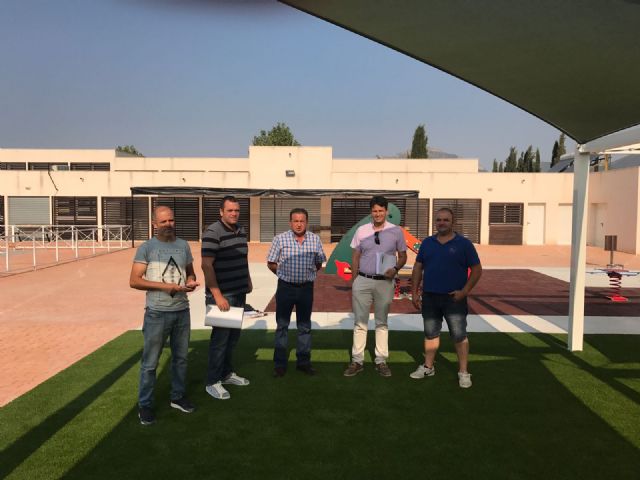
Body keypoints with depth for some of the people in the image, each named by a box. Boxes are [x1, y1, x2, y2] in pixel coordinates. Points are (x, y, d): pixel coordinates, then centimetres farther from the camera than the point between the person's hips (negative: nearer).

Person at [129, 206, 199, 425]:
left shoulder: (183, 245, 7)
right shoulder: (146, 247, -7)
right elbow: (134, 281, -11)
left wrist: (191, 281, -5)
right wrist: (165, 286, -20)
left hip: (182, 311, 5)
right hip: (157, 313, -4)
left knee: (180, 357, 17)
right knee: (150, 362, 4)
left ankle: (178, 397, 33)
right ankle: (145, 405, 18)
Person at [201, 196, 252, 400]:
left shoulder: (241, 231, 10)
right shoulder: (213, 232, -15)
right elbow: (206, 265, -20)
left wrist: (248, 281, 19)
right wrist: (217, 295, -23)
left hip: (239, 293, 8)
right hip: (221, 294, -8)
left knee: (233, 335, 16)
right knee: (220, 337, -1)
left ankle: (226, 373, 32)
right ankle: (213, 382, 12)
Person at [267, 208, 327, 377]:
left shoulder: (315, 239, 1)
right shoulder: (280, 239, -7)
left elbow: (319, 263, 13)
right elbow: (271, 263, -1)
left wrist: (308, 274, 6)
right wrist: (285, 275, 1)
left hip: (306, 288, 2)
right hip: (285, 287, -2)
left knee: (305, 327, 12)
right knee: (282, 326, 6)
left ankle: (304, 361, 24)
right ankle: (280, 364, 15)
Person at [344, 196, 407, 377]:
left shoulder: (396, 231, -1)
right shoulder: (361, 231, 2)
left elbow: (402, 256, 7)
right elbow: (356, 257, 7)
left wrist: (395, 268, -14)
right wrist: (353, 283, 5)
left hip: (385, 282, 0)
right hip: (363, 281, 1)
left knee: (382, 323, 10)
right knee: (360, 322, 4)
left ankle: (381, 361, 19)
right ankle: (357, 361, 12)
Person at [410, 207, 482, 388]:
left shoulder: (464, 243, -4)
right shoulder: (427, 242, 7)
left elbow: (477, 269, -3)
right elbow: (418, 267, 10)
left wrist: (464, 291, -12)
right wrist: (414, 292, 4)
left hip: (454, 298, -3)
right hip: (429, 297, 4)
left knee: (459, 335, 1)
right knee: (431, 333, 13)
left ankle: (464, 372, 10)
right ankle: (428, 367, 25)